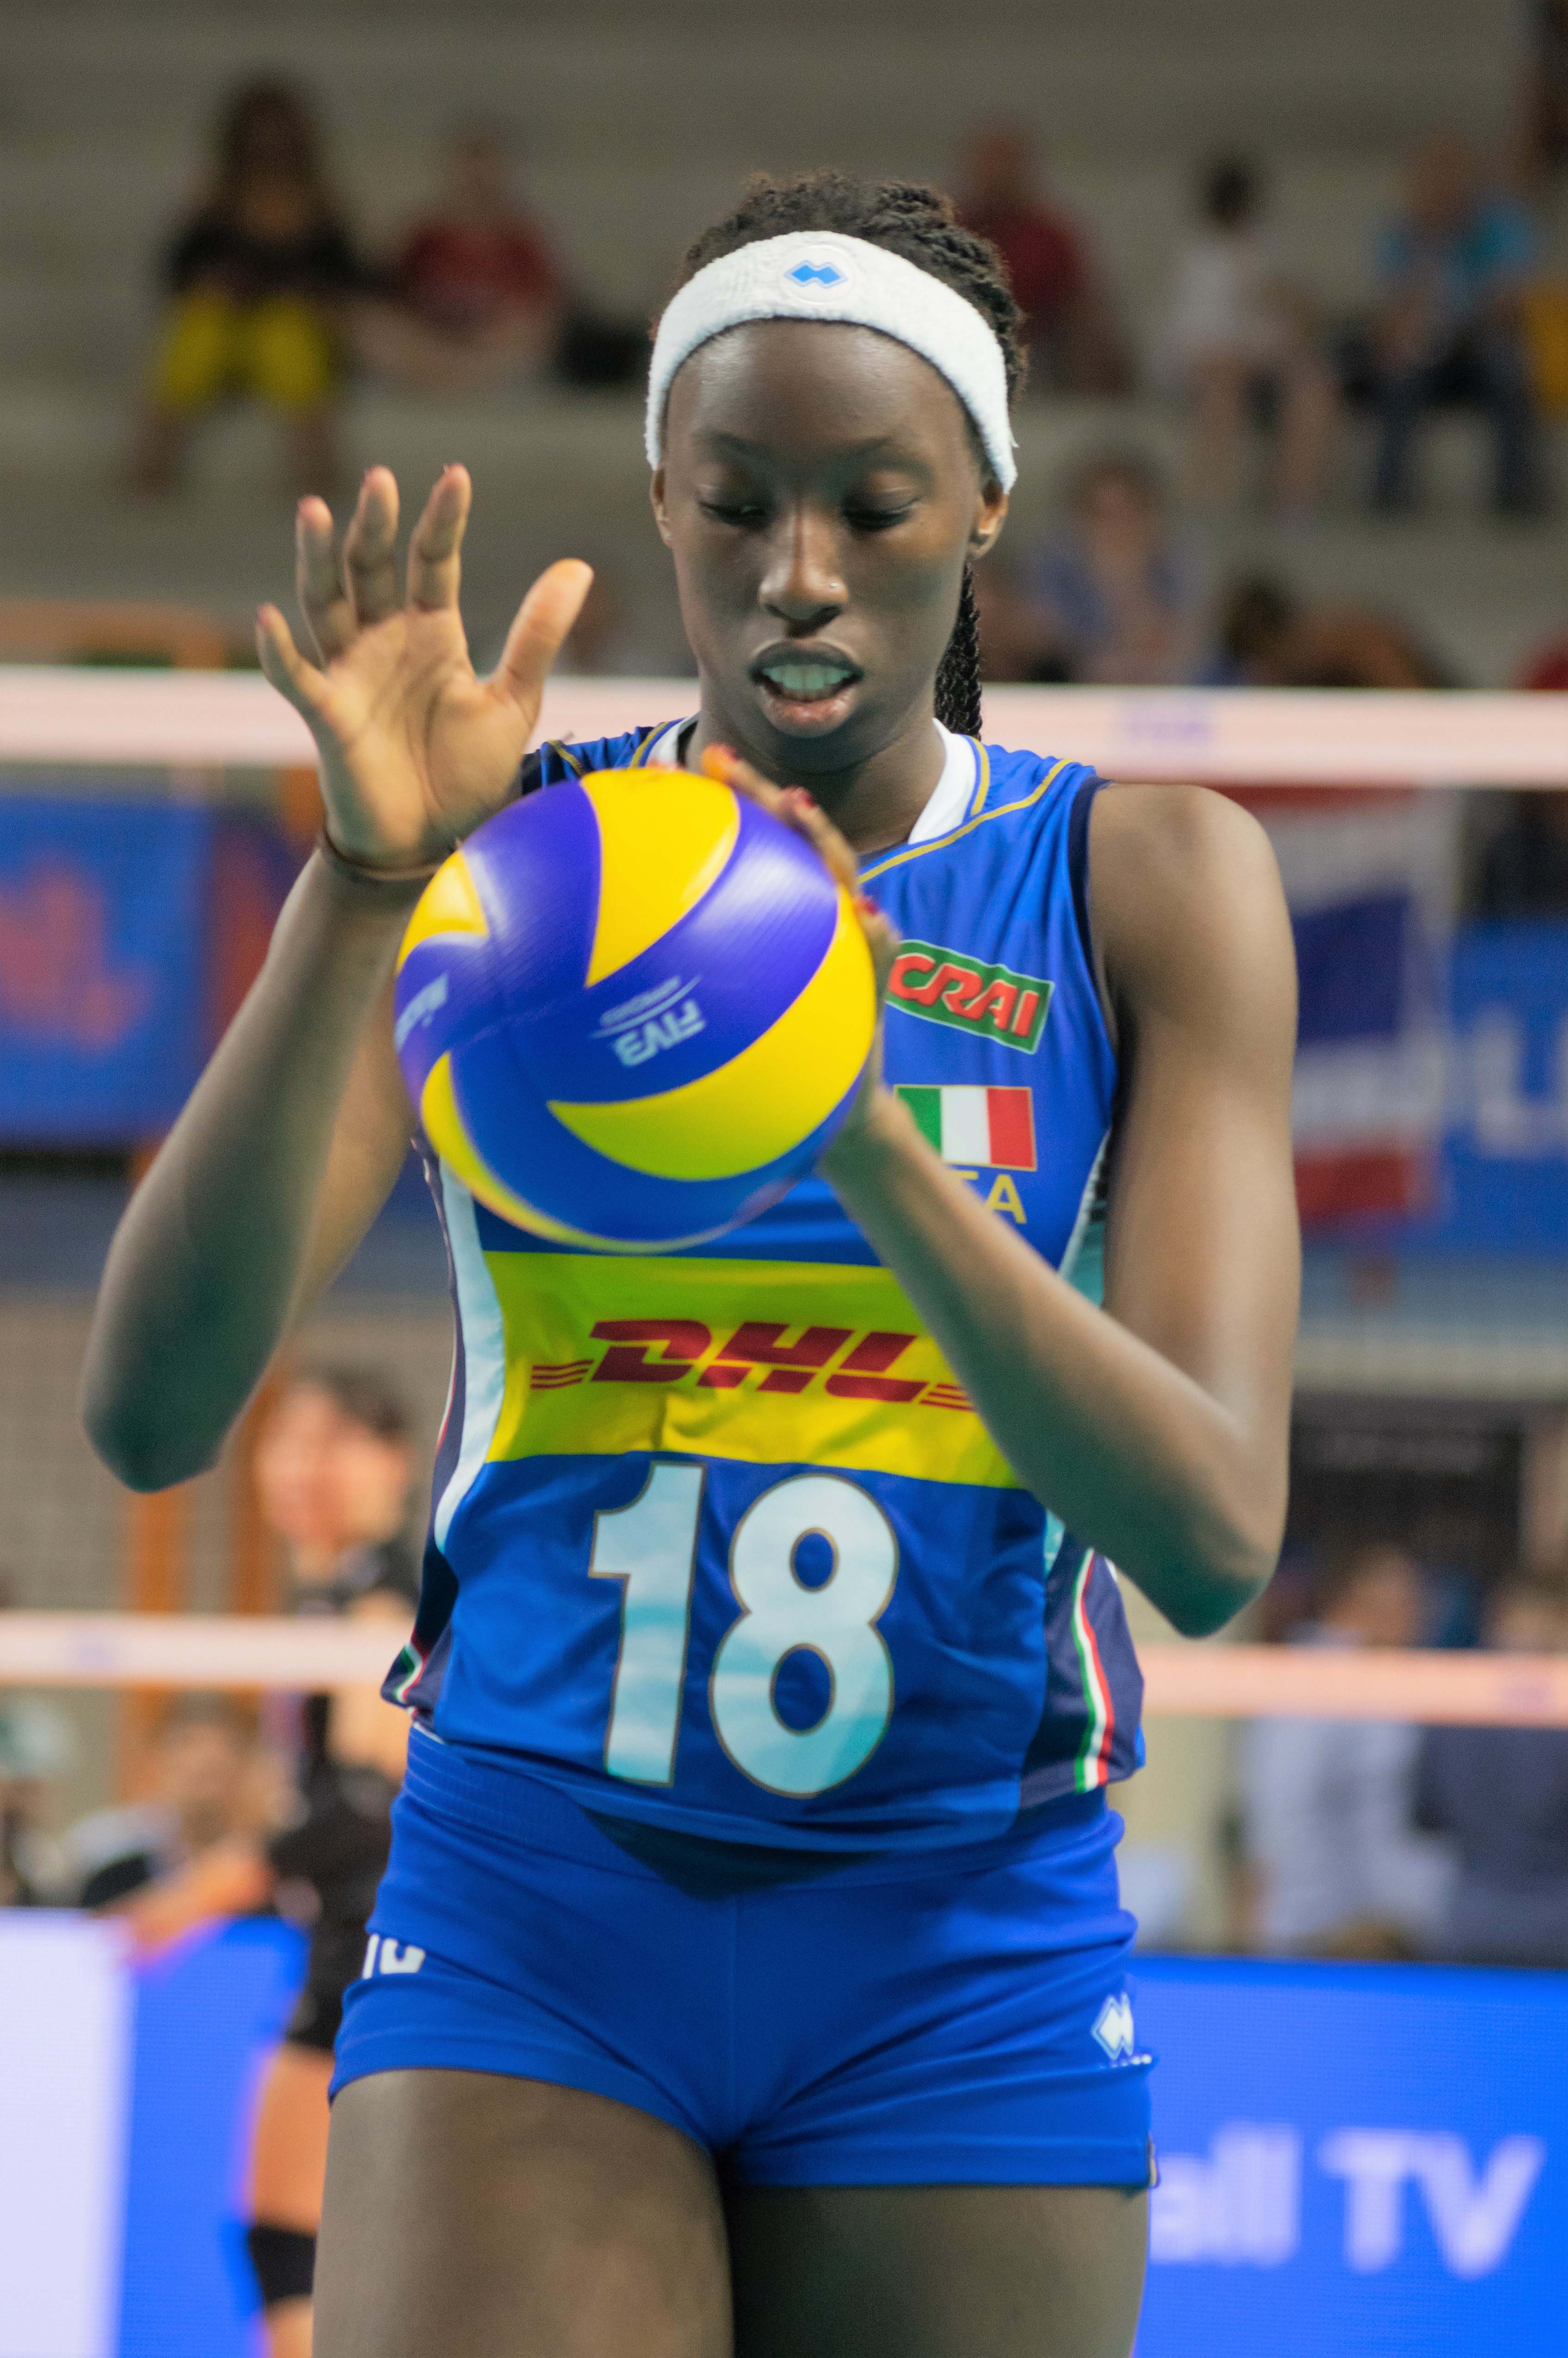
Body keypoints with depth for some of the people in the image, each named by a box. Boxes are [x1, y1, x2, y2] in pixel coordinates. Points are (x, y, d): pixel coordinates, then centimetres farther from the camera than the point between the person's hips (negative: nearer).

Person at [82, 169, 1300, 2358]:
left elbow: (1214, 1536, -13)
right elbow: (149, 1412, -13)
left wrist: (871, 1146, -28)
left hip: (966, 1953, 1)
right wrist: (365, 884, -25)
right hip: (531, 1928, -1)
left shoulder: (1148, 884, 0)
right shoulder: (503, 856, 0)